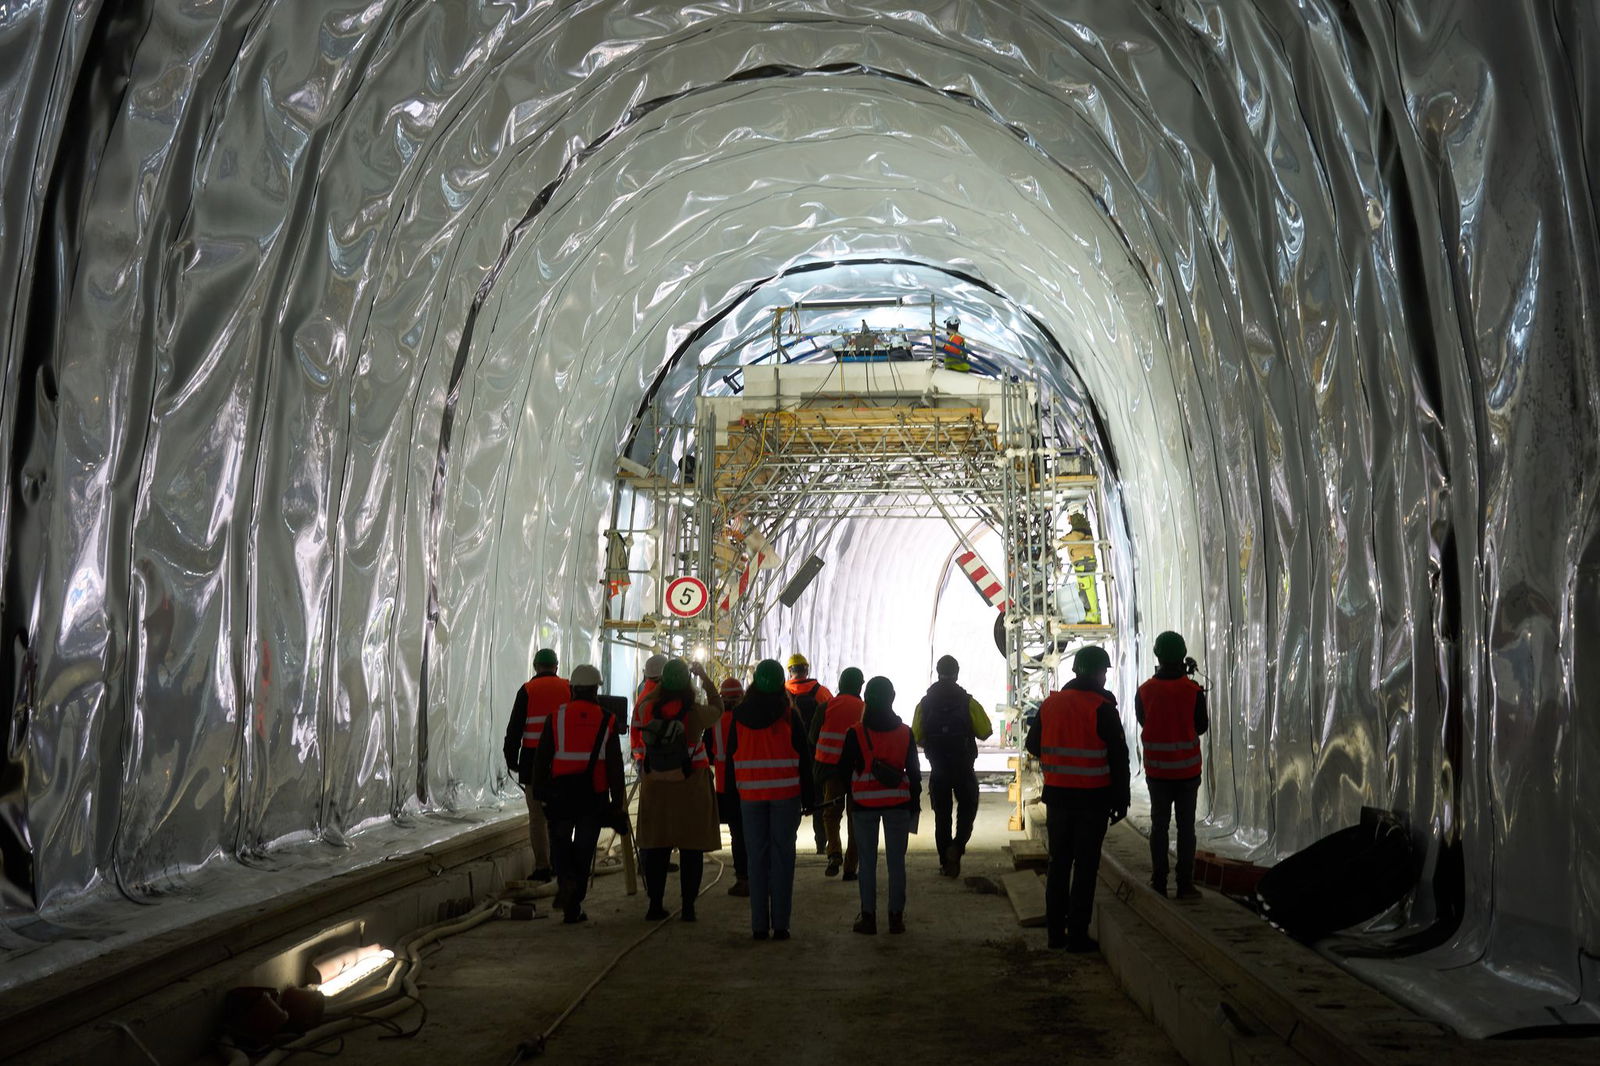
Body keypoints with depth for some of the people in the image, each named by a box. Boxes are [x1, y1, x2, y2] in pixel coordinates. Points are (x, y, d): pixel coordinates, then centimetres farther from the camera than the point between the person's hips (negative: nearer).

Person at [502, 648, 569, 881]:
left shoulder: (527, 690, -2)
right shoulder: (568, 689, 3)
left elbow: (515, 728, -2)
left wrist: (511, 759, 5)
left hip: (533, 759, -2)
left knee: (537, 816, 2)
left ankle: (542, 866, 1)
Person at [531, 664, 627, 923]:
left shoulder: (556, 716, -1)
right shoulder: (607, 721, 0)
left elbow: (542, 757, 0)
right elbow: (615, 765, -1)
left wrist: (539, 790, 8)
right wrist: (618, 800, 3)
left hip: (561, 793, 0)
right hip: (594, 796, 0)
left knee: (560, 841, 17)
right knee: (584, 849, 7)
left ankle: (566, 880, -11)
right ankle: (573, 908, 8)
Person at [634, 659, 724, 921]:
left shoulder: (650, 709, -9)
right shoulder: (696, 712, -15)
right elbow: (717, 708, 6)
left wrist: (664, 681, 19)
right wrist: (704, 677, 13)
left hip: (655, 786, 3)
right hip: (691, 788, -3)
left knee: (656, 848, 11)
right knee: (691, 849, 6)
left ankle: (655, 906, 15)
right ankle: (688, 907, 7)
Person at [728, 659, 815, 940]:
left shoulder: (739, 716, 2)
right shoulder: (789, 715, -5)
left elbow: (731, 756, 7)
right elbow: (803, 757, -3)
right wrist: (808, 795, 5)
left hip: (751, 794, 2)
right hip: (786, 794, -2)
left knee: (757, 856, 6)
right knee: (782, 855, 2)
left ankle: (759, 925, 5)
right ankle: (780, 924, 0)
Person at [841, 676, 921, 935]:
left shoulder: (855, 733, -5)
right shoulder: (905, 732, 2)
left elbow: (845, 769, -1)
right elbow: (914, 771, 5)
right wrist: (915, 802, 12)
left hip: (864, 805, -1)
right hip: (898, 804, 2)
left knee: (867, 862, 4)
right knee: (896, 862, 6)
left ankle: (868, 916, 5)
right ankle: (896, 916, 8)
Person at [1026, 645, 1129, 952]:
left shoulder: (1050, 704, 3)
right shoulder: (1103, 708, -12)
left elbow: (1033, 745, 14)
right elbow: (1118, 757, -10)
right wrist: (1120, 800, -2)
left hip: (1057, 794, 5)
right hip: (1093, 797, -4)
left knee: (1058, 862, 13)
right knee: (1086, 866, 2)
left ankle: (1055, 931, 18)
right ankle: (1077, 934, 4)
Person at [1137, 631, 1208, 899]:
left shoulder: (1144, 691, -6)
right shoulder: (1193, 691, -11)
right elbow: (1202, 726, 2)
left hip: (1156, 770, 1)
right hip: (1187, 770, -1)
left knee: (1159, 825, 9)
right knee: (1186, 827, 5)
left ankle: (1159, 883, 10)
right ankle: (1185, 885, 5)